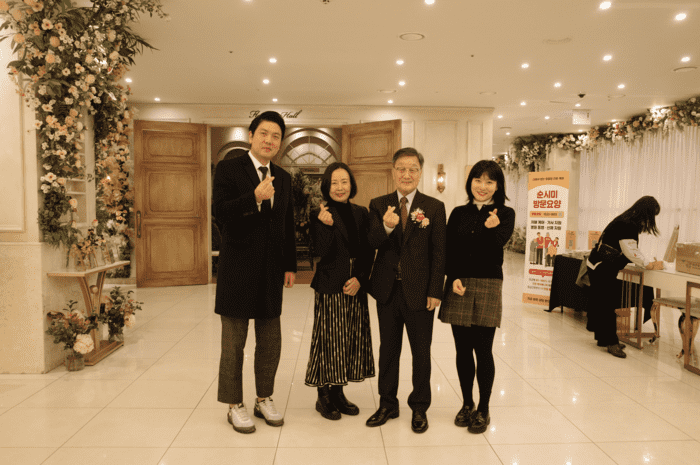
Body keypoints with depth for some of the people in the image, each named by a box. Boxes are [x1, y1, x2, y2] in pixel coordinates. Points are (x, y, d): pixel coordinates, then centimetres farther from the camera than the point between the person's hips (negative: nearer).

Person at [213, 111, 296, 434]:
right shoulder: (229, 169, -3)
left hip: (271, 270, 5)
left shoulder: (283, 178, 12)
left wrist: (290, 266, 10)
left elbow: (288, 225, 13)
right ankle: (234, 405, 22)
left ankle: (264, 398, 29)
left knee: (270, 340, 12)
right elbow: (220, 212, -15)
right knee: (233, 342, 6)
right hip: (237, 268, -5)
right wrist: (255, 197, -27)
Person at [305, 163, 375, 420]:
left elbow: (369, 252, 6)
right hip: (330, 288, -4)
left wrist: (359, 278, -6)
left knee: (350, 339, 10)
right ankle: (324, 396, 16)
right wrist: (326, 225, -25)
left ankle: (338, 393, 25)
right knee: (329, 339, 0)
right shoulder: (320, 216, -3)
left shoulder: (361, 213, 9)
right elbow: (323, 252, -13)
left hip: (356, 287, 5)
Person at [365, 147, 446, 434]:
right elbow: (371, 244, -7)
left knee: (421, 353, 10)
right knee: (388, 350, 15)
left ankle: (419, 408, 29)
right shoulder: (378, 205, 3)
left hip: (419, 292, -2)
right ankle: (387, 404, 32)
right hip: (387, 291, 2)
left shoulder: (434, 207, -2)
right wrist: (386, 227, -28)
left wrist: (435, 291, -9)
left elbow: (439, 253, -3)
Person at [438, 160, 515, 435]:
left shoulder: (505, 214, 3)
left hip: (488, 286, -2)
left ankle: (483, 409, 16)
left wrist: (491, 228, -37)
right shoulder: (459, 213, 9)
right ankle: (467, 404, 24)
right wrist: (454, 277, -10)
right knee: (463, 349, 8)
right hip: (458, 285, 3)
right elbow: (448, 251, 5)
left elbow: (498, 243, -15)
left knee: (483, 350, 0)